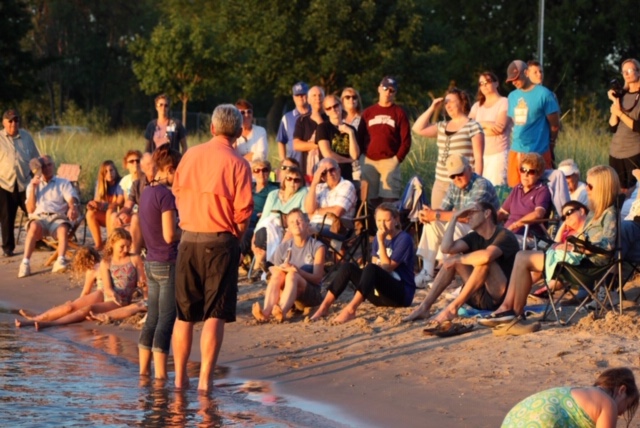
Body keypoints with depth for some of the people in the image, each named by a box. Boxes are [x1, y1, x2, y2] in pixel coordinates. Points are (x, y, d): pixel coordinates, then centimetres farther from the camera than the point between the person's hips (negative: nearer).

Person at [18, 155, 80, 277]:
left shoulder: (63, 183, 21)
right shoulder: (33, 185, 24)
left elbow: (72, 200, 2)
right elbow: (30, 209, 12)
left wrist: (73, 207, -23)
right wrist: (33, 187, 3)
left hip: (58, 217, 0)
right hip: (39, 218, 0)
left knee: (63, 229, -36)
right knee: (34, 227, -36)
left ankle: (60, 261, -54)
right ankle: (25, 263, -44)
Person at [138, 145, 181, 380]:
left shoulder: (146, 193, 9)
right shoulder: (166, 195, -16)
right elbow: (170, 235, -20)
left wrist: (181, 228, 14)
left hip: (151, 263, 8)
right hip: (168, 264, -8)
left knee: (152, 318, 13)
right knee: (166, 319, -4)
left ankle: (144, 370, 17)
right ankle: (160, 374, -3)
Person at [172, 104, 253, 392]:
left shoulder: (190, 156, 4)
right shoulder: (237, 164, -8)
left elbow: (177, 193, 12)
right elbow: (243, 210, -10)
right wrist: (235, 236, 8)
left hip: (188, 239, 4)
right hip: (220, 241, -4)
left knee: (184, 314, 12)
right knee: (215, 314, -1)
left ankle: (180, 377, 15)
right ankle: (205, 379, -7)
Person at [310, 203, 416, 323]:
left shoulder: (404, 239, -8)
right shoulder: (378, 238, 14)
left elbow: (387, 268, -14)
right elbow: (375, 264, 8)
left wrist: (381, 242, -17)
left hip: (402, 293, -7)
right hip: (379, 293, 7)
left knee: (371, 269, -34)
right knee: (347, 267, -12)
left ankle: (350, 309, -47)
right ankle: (324, 307, -22)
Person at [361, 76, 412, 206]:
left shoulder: (399, 113, 4)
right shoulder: (368, 112, 12)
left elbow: (406, 140, 0)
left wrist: (398, 158, -9)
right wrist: (362, 156, 1)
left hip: (390, 162, -3)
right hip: (369, 162, 3)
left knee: (390, 200, -11)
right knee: (371, 199, 4)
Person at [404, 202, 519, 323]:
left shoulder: (504, 236, -12)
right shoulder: (475, 237, 10)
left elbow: (486, 256, -33)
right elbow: (446, 248, -6)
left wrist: (459, 258, -18)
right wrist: (454, 218, -2)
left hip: (503, 297, -7)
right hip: (481, 297, 7)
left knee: (484, 261, -30)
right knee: (452, 257, 3)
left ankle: (453, 307, -25)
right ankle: (424, 307, -5)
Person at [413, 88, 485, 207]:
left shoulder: (473, 127, -4)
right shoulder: (442, 126, 16)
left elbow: (478, 158, -7)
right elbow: (418, 129, 14)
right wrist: (432, 108, 9)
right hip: (440, 183, 7)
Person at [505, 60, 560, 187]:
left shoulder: (544, 94, -7)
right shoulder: (512, 96, 13)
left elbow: (554, 125, -1)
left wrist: (548, 145, 9)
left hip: (538, 153, -6)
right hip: (516, 152, 6)